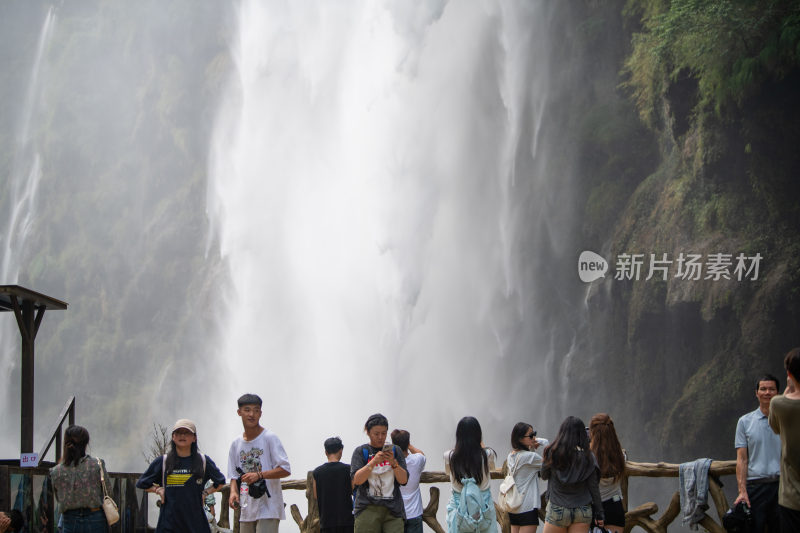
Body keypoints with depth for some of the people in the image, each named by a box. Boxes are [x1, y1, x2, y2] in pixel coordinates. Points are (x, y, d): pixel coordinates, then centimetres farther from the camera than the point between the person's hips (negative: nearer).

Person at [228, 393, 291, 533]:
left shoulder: (269, 438, -4)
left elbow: (285, 470, -10)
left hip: (268, 508, -6)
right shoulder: (236, 444, 12)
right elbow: (234, 476, 16)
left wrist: (259, 475, -22)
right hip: (247, 510, 6)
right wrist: (233, 491, -5)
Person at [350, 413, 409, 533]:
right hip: (367, 509, -2)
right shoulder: (361, 451, 8)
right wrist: (374, 462, -18)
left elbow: (404, 480, 5)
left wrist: (393, 463, -12)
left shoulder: (394, 451, 13)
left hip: (393, 509, 2)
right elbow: (356, 480, -6)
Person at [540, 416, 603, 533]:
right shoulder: (588, 456, -4)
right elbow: (594, 487, -1)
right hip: (583, 510, 2)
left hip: (557, 510, -2)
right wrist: (599, 514, 7)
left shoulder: (552, 453, -7)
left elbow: (544, 476, 7)